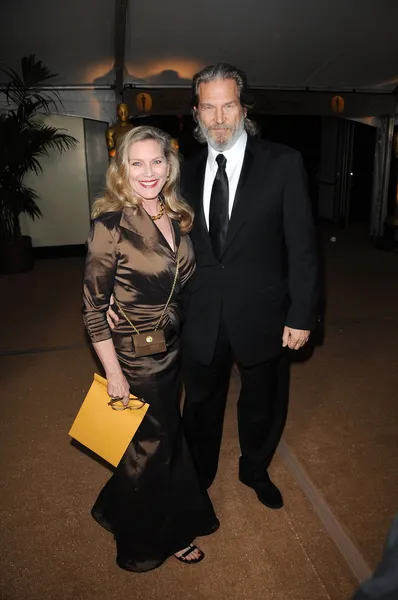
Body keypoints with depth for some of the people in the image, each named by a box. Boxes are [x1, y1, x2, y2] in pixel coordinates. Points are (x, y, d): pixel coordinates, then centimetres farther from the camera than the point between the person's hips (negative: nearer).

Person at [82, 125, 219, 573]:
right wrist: (114, 372, -16)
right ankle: (145, 544, 43)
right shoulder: (111, 224, -20)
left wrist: (184, 340, 10)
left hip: (173, 351, 7)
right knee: (149, 449, 13)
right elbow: (93, 308, -17)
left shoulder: (177, 218, 0)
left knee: (169, 439, 21)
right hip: (135, 357, -6)